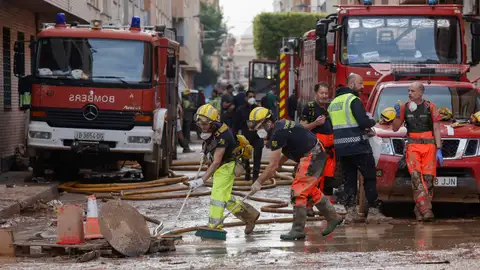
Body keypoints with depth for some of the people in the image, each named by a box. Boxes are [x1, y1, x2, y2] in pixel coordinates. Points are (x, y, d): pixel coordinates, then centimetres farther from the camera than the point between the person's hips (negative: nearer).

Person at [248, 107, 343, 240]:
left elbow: (273, 164, -17)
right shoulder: (280, 126, 10)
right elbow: (288, 153, 19)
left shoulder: (278, 133, -20)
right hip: (318, 154, 10)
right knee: (311, 190, 21)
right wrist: (273, 170, 11)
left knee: (298, 191, -9)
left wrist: (259, 182, -10)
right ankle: (333, 218, 34)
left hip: (312, 157, -10)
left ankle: (298, 230, -5)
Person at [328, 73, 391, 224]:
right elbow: (363, 121, -18)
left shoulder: (334, 102, 16)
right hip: (357, 145, -7)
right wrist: (372, 122, 5)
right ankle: (373, 211, -2)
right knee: (370, 177, 0)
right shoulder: (353, 100, -10)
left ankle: (351, 212, 2)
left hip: (341, 147, 7)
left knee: (349, 179, 9)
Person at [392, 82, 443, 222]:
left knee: (428, 178, -6)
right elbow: (395, 128, 12)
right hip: (412, 146, 0)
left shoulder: (431, 107, 5)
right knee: (416, 177, -18)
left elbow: (436, 130, 3)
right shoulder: (404, 107, 9)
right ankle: (426, 210, -25)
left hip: (429, 145, 0)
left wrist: (439, 150, -5)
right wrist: (398, 115, -6)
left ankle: (419, 209, 2)